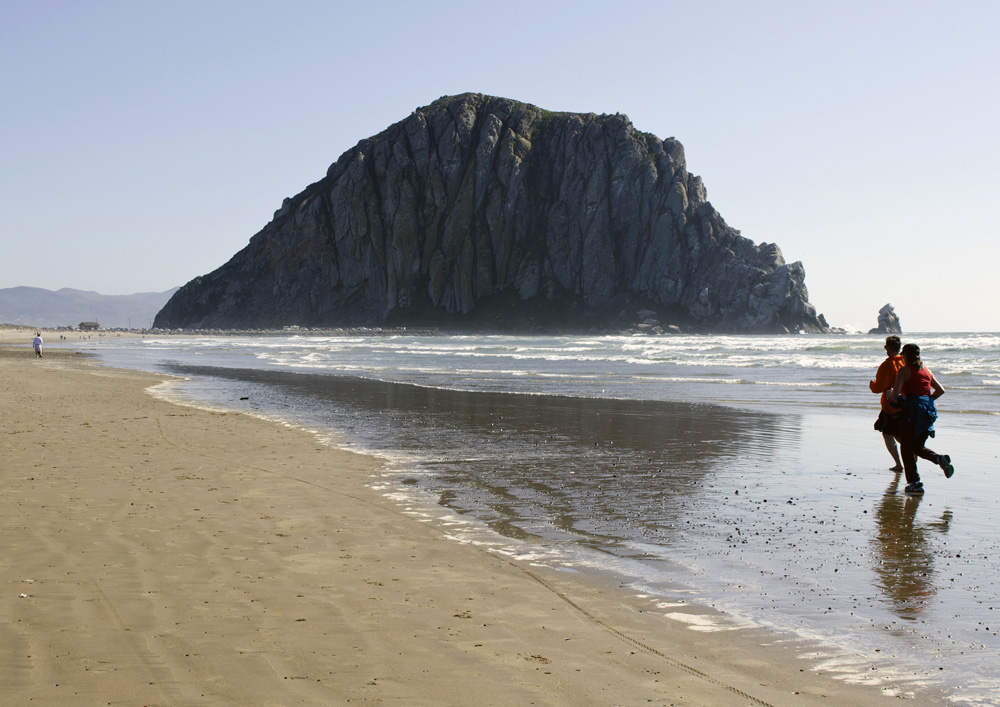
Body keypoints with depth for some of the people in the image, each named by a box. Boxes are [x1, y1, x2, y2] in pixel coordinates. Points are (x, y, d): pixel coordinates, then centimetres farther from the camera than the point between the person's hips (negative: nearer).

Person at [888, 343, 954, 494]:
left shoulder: (904, 370, -3)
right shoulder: (926, 370, 16)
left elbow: (895, 393, -13)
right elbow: (941, 390, 17)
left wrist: (891, 397, 8)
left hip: (913, 409, -6)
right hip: (929, 411, 6)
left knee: (906, 448, 4)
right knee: (917, 447, 17)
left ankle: (914, 482, 0)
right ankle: (940, 459, -11)